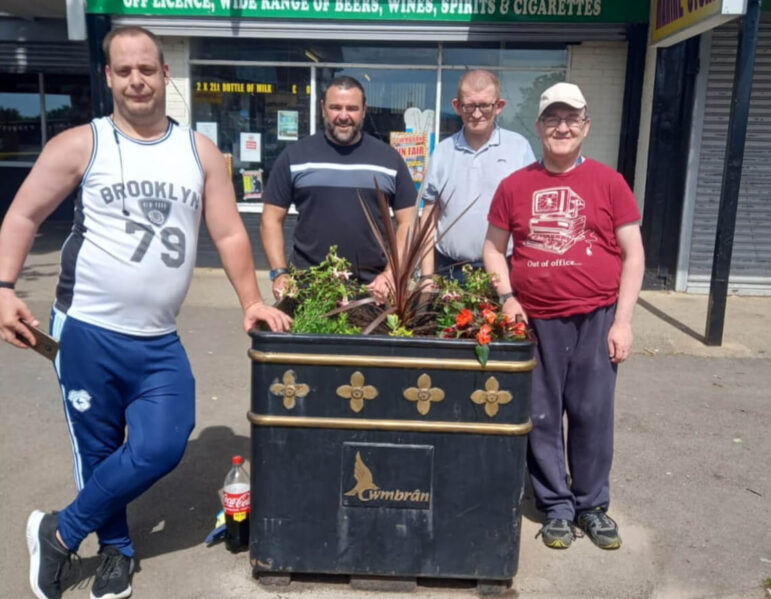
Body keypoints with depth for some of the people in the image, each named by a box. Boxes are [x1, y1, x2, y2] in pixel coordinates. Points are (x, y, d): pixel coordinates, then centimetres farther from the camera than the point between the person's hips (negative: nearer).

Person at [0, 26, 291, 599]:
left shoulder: (201, 151, 6)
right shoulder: (79, 145, -1)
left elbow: (229, 232, 6)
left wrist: (251, 301, -1)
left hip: (160, 342, 2)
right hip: (87, 331, -2)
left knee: (162, 447, -4)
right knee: (99, 449, 9)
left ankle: (61, 533, 19)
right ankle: (117, 549, 34)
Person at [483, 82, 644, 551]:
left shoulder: (608, 182, 1)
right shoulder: (515, 185, 5)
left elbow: (633, 254, 1)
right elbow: (494, 248, 11)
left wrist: (623, 321, -5)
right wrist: (507, 299, -3)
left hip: (596, 318, -1)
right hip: (536, 320, 1)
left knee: (593, 414, 6)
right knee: (542, 418, 8)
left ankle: (592, 504, 27)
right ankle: (556, 506, 26)